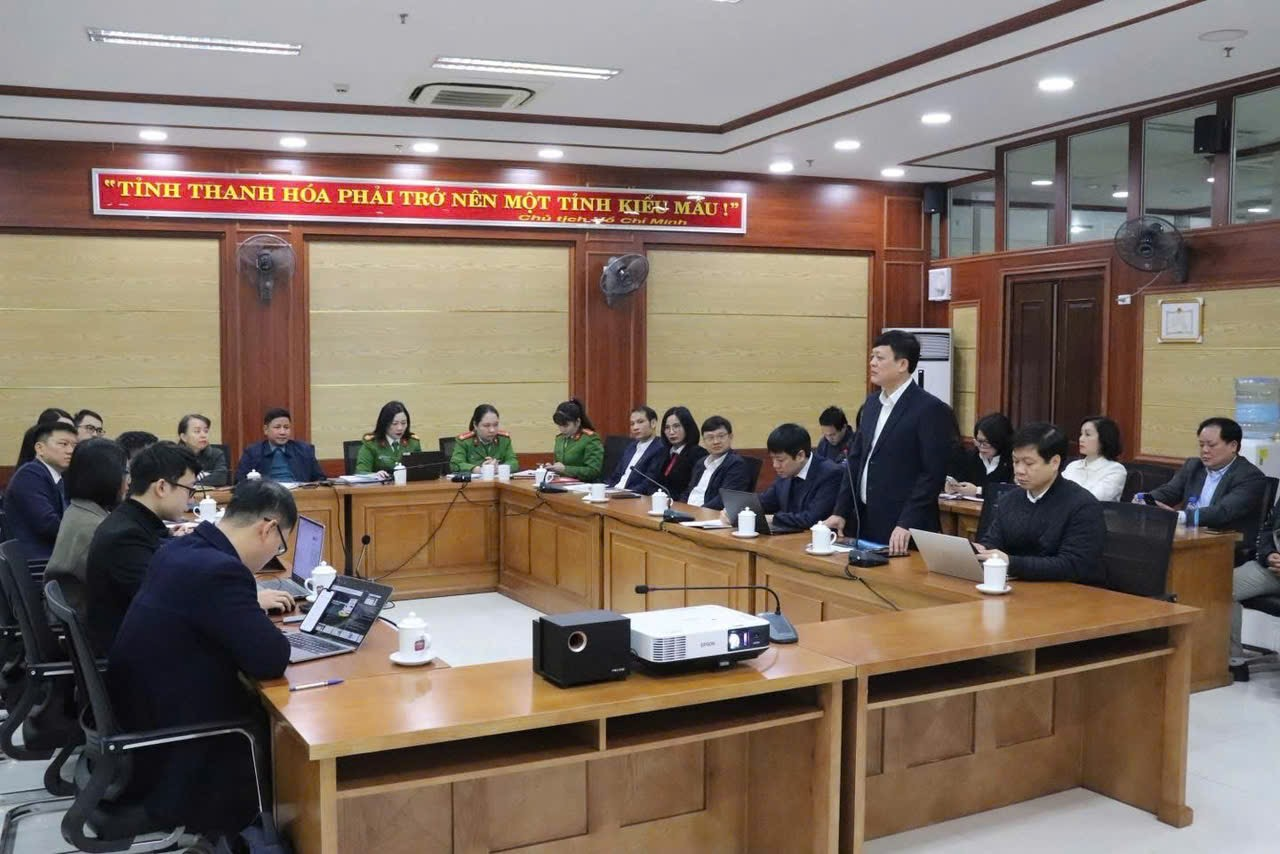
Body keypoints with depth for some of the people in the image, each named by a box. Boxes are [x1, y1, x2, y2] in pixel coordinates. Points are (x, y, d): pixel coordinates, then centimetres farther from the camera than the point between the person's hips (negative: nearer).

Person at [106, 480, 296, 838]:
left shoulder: (182, 549, 2)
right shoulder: (220, 569, -26)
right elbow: (272, 660, -25)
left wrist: (250, 604, 17)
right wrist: (257, 615, -6)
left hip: (142, 710, 9)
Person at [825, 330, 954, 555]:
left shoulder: (931, 409, -12)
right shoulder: (872, 403, 11)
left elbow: (933, 474, -16)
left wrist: (907, 525, -20)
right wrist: (841, 511, 8)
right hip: (865, 524, 7)